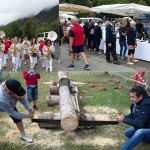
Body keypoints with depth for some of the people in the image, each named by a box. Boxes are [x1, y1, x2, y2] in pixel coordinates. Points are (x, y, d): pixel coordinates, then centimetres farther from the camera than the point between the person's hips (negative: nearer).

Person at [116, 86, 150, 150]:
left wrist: (124, 120, -23)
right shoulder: (135, 103, -4)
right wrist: (124, 117, -11)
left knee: (140, 132, -35)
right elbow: (132, 115, 10)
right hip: (143, 127, 10)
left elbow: (139, 123, -32)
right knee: (127, 133, 7)